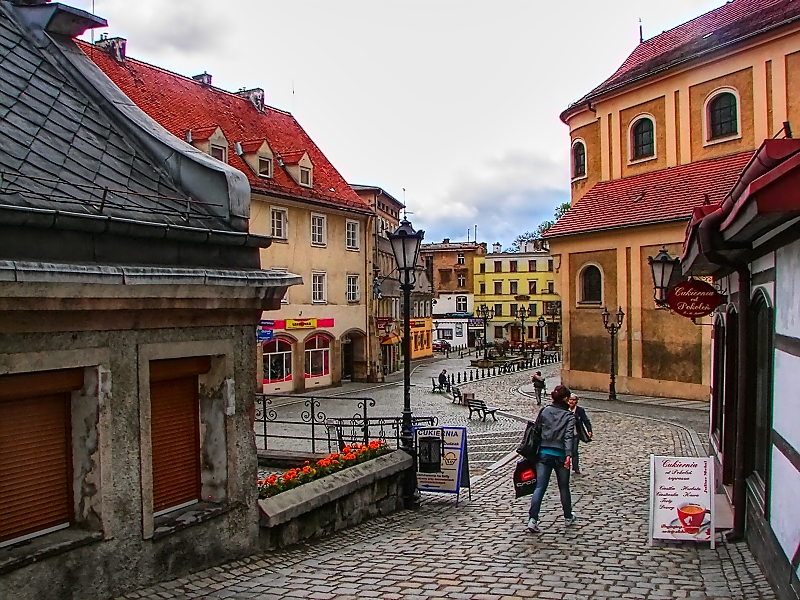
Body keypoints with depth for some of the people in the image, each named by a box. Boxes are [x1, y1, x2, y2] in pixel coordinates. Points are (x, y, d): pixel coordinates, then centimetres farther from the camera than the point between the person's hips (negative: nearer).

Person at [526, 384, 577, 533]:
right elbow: (569, 436, -17)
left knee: (539, 487, -1)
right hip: (560, 455, -2)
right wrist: (568, 454, -25)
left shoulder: (544, 411, 6)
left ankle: (532, 519, -12)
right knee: (564, 488, 16)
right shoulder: (569, 416, -3)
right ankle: (568, 517, 33)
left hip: (544, 454, 2)